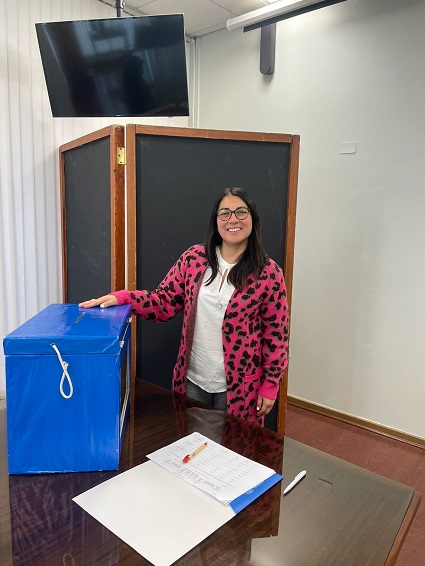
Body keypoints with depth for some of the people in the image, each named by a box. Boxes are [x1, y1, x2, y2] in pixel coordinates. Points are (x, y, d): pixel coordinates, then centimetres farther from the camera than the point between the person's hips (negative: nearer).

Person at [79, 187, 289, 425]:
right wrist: (121, 298, -15)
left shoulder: (269, 273, -11)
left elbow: (276, 333, -6)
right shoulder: (194, 258, -3)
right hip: (192, 379, 3)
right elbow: (164, 303, -1)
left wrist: (270, 384, -5)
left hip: (239, 385, -2)